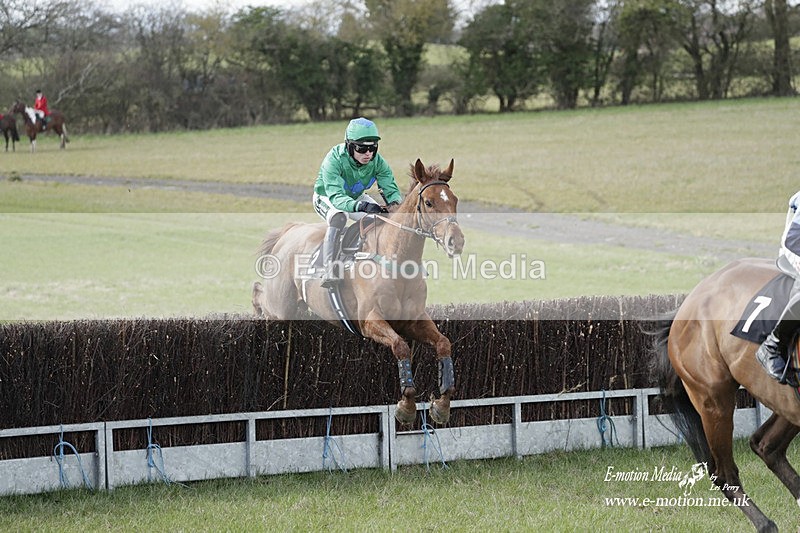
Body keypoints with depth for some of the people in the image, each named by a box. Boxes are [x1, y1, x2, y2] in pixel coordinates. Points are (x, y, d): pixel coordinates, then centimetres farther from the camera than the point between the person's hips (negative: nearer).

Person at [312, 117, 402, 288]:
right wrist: (361, 206, -65)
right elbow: (336, 197, -47)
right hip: (327, 198, -5)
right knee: (338, 217, -37)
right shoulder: (334, 160, -38)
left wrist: (395, 203, -48)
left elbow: (391, 189, -22)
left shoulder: (377, 162, -23)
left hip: (357, 197, 5)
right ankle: (329, 271, -40)